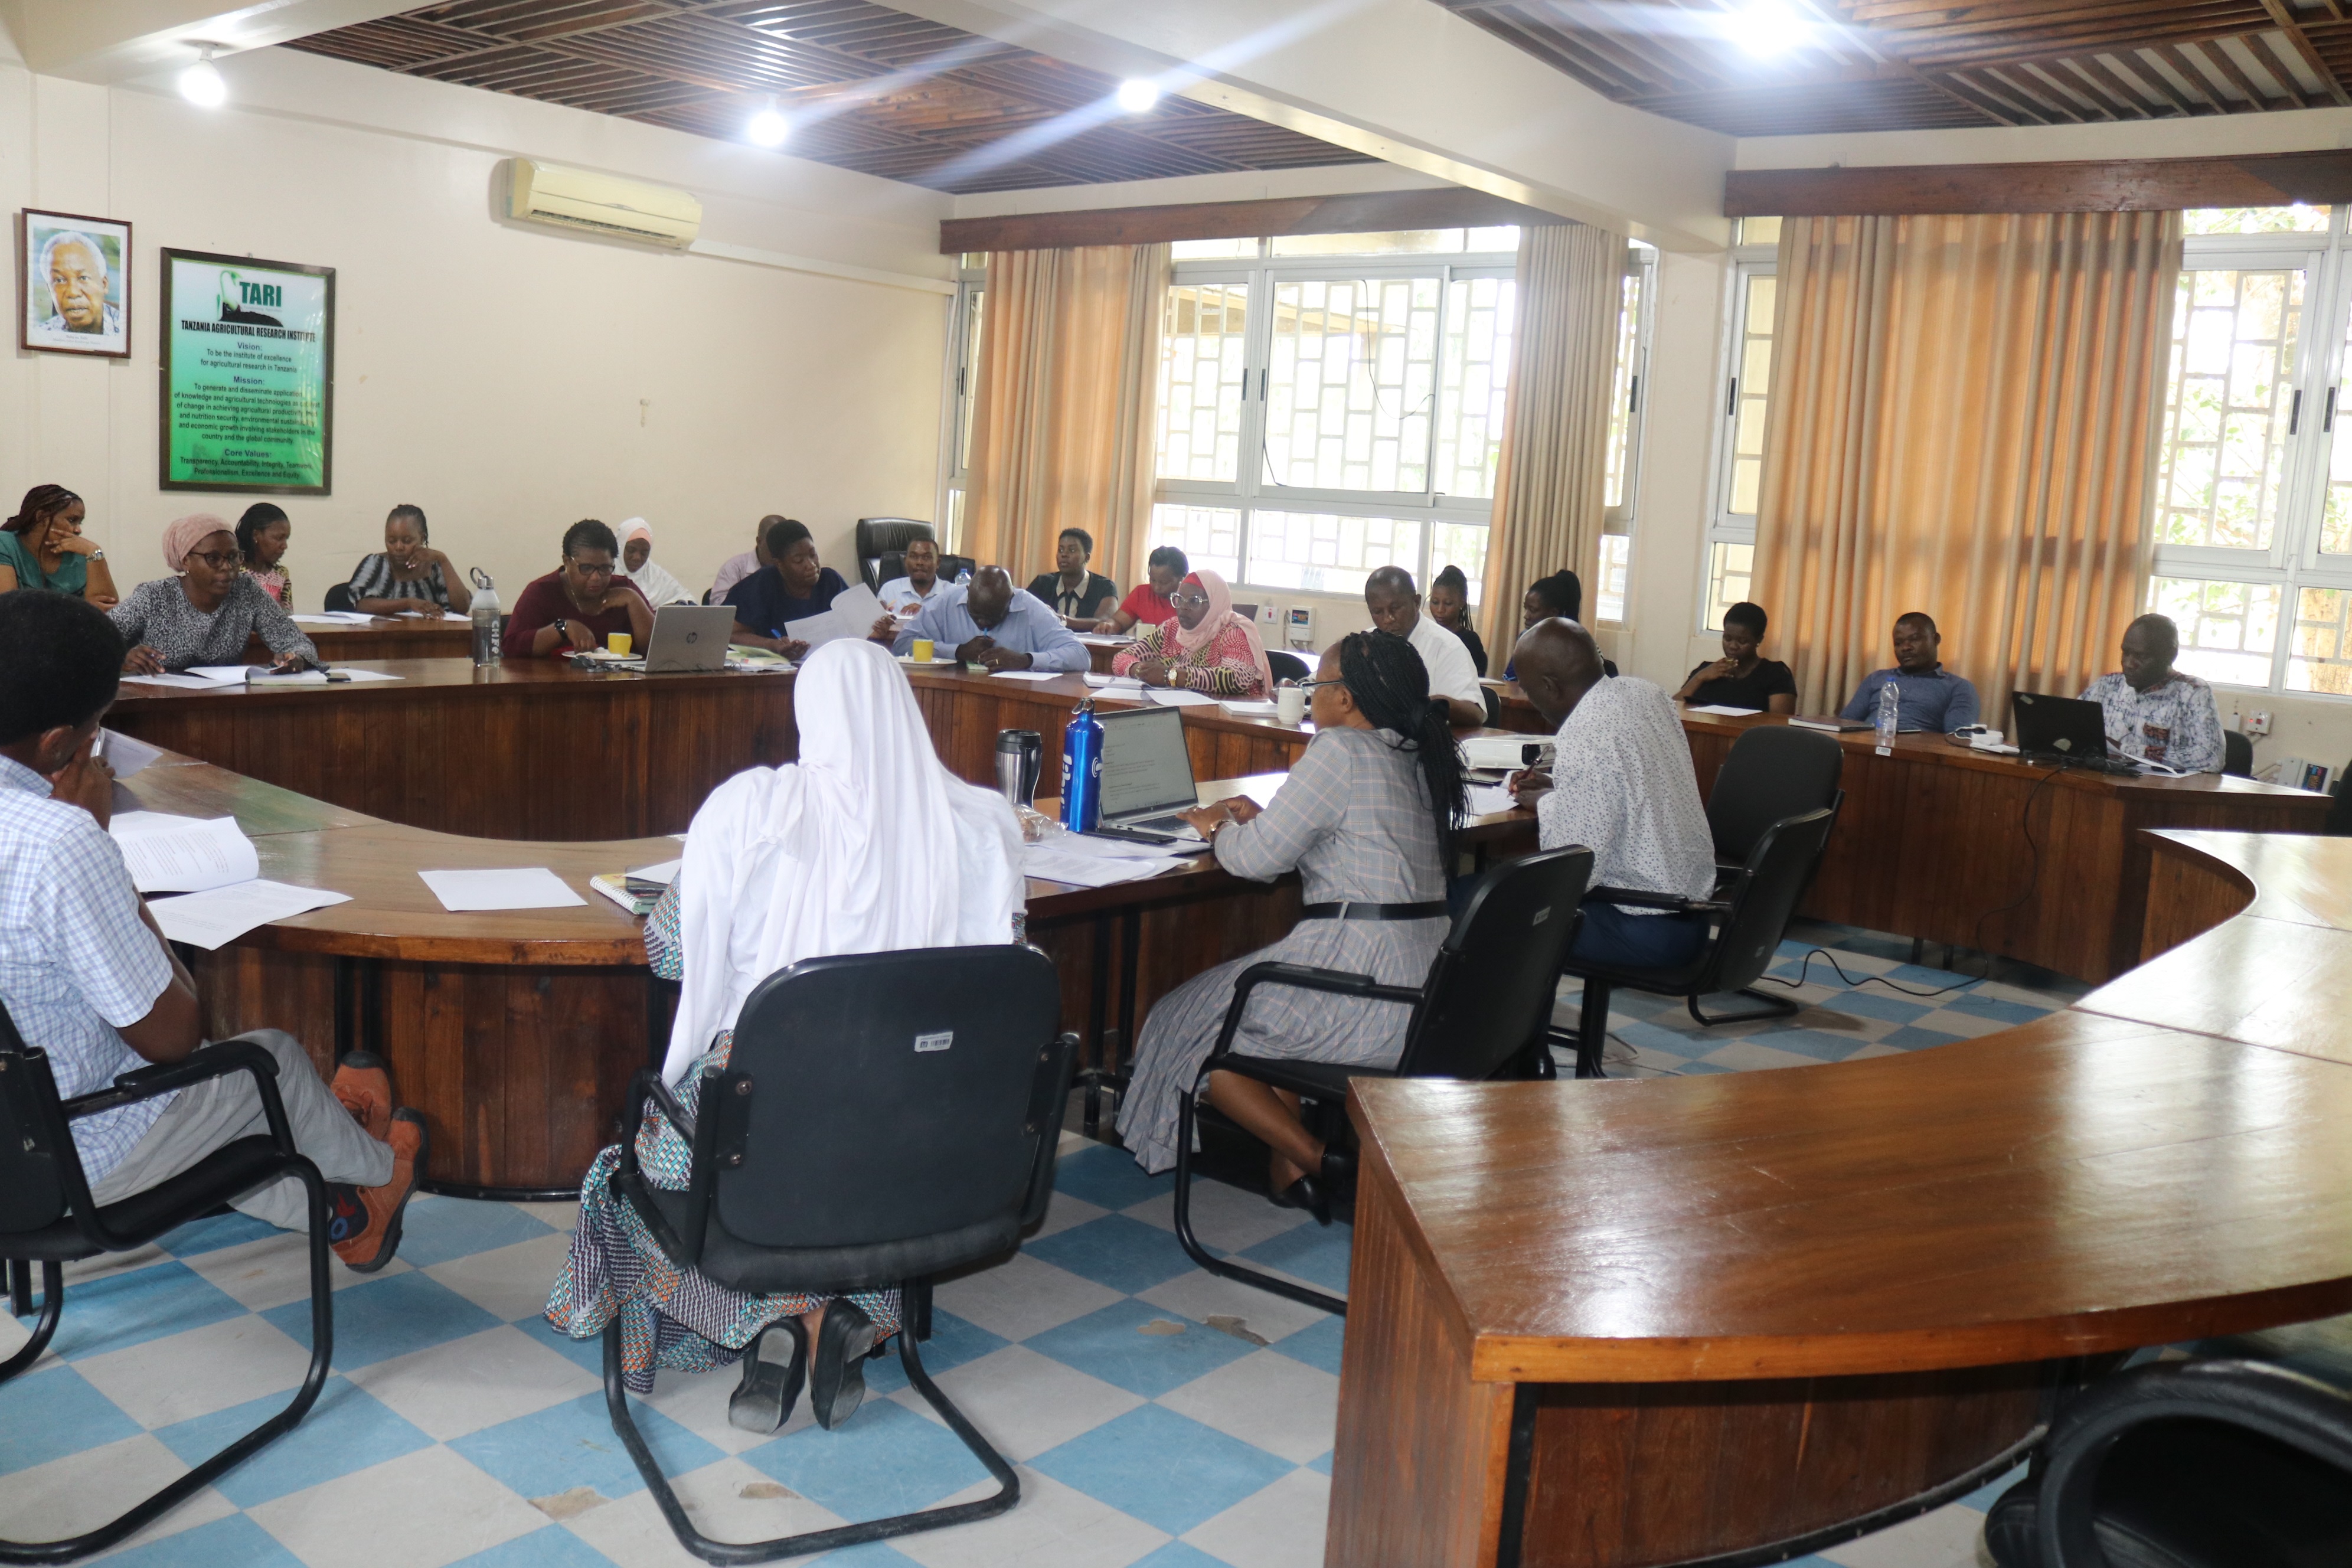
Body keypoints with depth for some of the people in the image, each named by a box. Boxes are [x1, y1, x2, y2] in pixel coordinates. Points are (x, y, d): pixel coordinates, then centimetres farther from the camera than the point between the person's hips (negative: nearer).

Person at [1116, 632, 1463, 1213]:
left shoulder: (1340, 751, -13)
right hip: (1424, 983, 9)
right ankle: (1291, 1161, 17)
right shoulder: (1419, 757, 13)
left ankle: (1310, 1158, 2)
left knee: (1189, 1024, 7)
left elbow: (1257, 858, -12)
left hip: (1361, 970, -9)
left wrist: (1219, 828, 9)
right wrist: (1260, 818, 20)